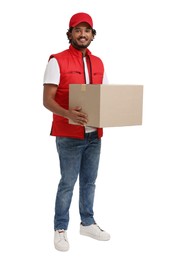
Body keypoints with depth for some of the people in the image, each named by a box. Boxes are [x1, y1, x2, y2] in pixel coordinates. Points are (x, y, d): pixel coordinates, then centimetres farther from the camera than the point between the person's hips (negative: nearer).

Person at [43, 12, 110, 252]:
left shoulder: (98, 63, 11)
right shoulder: (57, 61, -8)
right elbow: (47, 100, -14)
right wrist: (68, 114, -32)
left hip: (94, 134, 6)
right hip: (69, 135, -5)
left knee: (89, 181, 14)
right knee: (68, 183, 1)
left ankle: (87, 223, 30)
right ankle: (60, 229, 17)